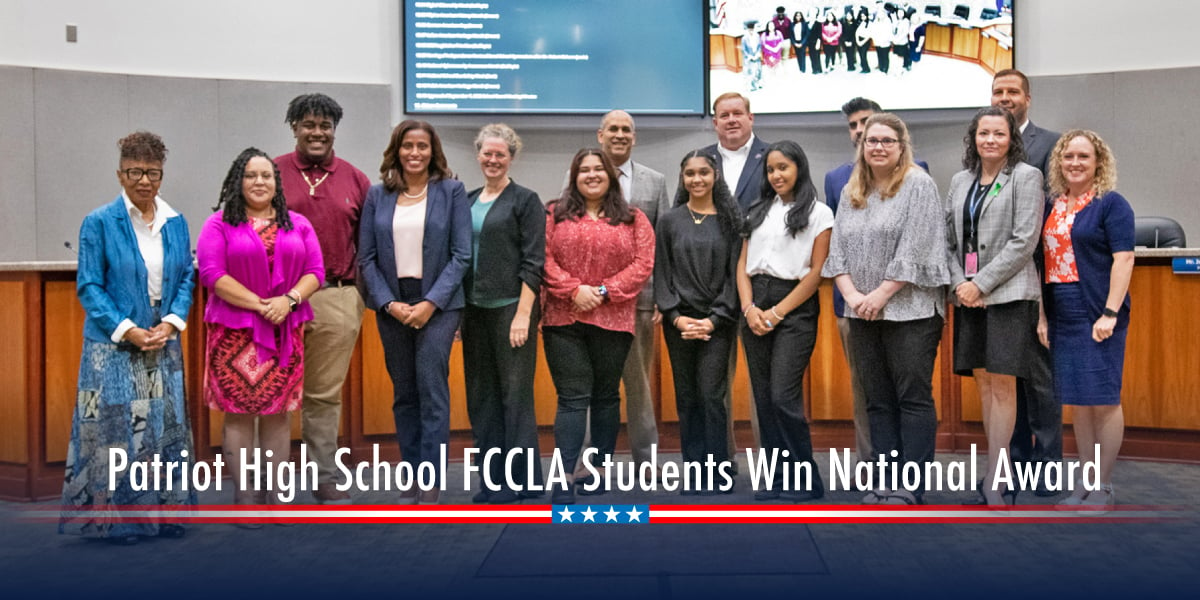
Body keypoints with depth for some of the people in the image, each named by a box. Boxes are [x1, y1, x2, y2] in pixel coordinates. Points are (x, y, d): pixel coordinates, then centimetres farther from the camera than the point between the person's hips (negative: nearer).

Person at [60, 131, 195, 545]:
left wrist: (172, 323, -7)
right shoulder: (99, 223, -5)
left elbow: (186, 278, 9)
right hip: (114, 345, -4)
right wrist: (128, 331, -14)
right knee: (117, 429, 0)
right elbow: (88, 286, -7)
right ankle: (117, 519, 11)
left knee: (165, 428, 8)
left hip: (163, 344, 4)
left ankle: (164, 512, 19)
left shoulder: (176, 223, 6)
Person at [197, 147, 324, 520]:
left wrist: (289, 300, -11)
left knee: (279, 412, 4)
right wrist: (258, 304, -14)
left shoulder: (297, 224, 13)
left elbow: (315, 271, 7)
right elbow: (212, 273, -8)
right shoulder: (220, 224, 2)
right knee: (239, 412, -1)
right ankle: (245, 496, 7)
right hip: (234, 331, -3)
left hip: (285, 331, 3)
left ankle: (275, 496, 12)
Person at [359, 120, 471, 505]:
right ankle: (412, 479, 17)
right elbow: (366, 257, 4)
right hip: (391, 305, 3)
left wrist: (431, 303, -12)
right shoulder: (378, 195, 7)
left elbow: (461, 254, -4)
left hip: (437, 304, -3)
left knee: (432, 392, -7)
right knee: (403, 395, 9)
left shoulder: (451, 191, 0)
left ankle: (431, 486, -1)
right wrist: (388, 303, -8)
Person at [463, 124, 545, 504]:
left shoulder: (525, 200, -2)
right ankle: (494, 479, 19)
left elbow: (533, 262, -8)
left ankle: (522, 480, 7)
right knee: (481, 395, 9)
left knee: (515, 392, -3)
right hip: (474, 309, 6)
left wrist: (523, 314, -15)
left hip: (510, 308, -6)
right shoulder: (468, 201, 14)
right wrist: (456, 310, 10)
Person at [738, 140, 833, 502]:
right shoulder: (759, 211, 16)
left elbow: (817, 272, -5)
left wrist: (777, 313, -10)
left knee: (783, 398, -11)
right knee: (763, 398, 5)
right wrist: (749, 308, -5)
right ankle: (779, 479, 14)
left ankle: (807, 482, 1)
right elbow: (743, 264, 11)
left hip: (794, 308, -5)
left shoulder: (818, 213, 1)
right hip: (755, 308, 5)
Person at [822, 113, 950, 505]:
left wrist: (881, 295, -13)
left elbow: (914, 251, -12)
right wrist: (852, 296, -5)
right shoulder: (851, 193, 15)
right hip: (863, 313, 6)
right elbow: (838, 250, 9)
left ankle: (911, 486, 1)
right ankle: (886, 480, 15)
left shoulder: (918, 186, -3)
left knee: (913, 397, -3)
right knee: (878, 400, 9)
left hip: (910, 310, -6)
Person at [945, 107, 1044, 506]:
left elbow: (1024, 241, -10)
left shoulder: (1025, 177, -2)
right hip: (968, 296, 6)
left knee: (1002, 386, -6)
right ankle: (1004, 476, 18)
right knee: (984, 384, 8)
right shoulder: (960, 181, 14)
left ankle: (994, 486, -2)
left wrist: (981, 283, -13)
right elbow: (948, 238, 12)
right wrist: (959, 283, -4)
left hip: (1008, 294, -5)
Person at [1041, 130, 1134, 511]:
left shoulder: (1111, 204, -4)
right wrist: (1042, 315, 7)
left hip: (1098, 316, -6)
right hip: (1063, 317, 6)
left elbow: (1123, 259, -11)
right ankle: (1085, 483, 19)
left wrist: (1110, 313, -18)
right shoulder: (1054, 207, 12)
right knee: (1078, 401, 10)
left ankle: (1103, 487, 9)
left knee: (1103, 399, -1)